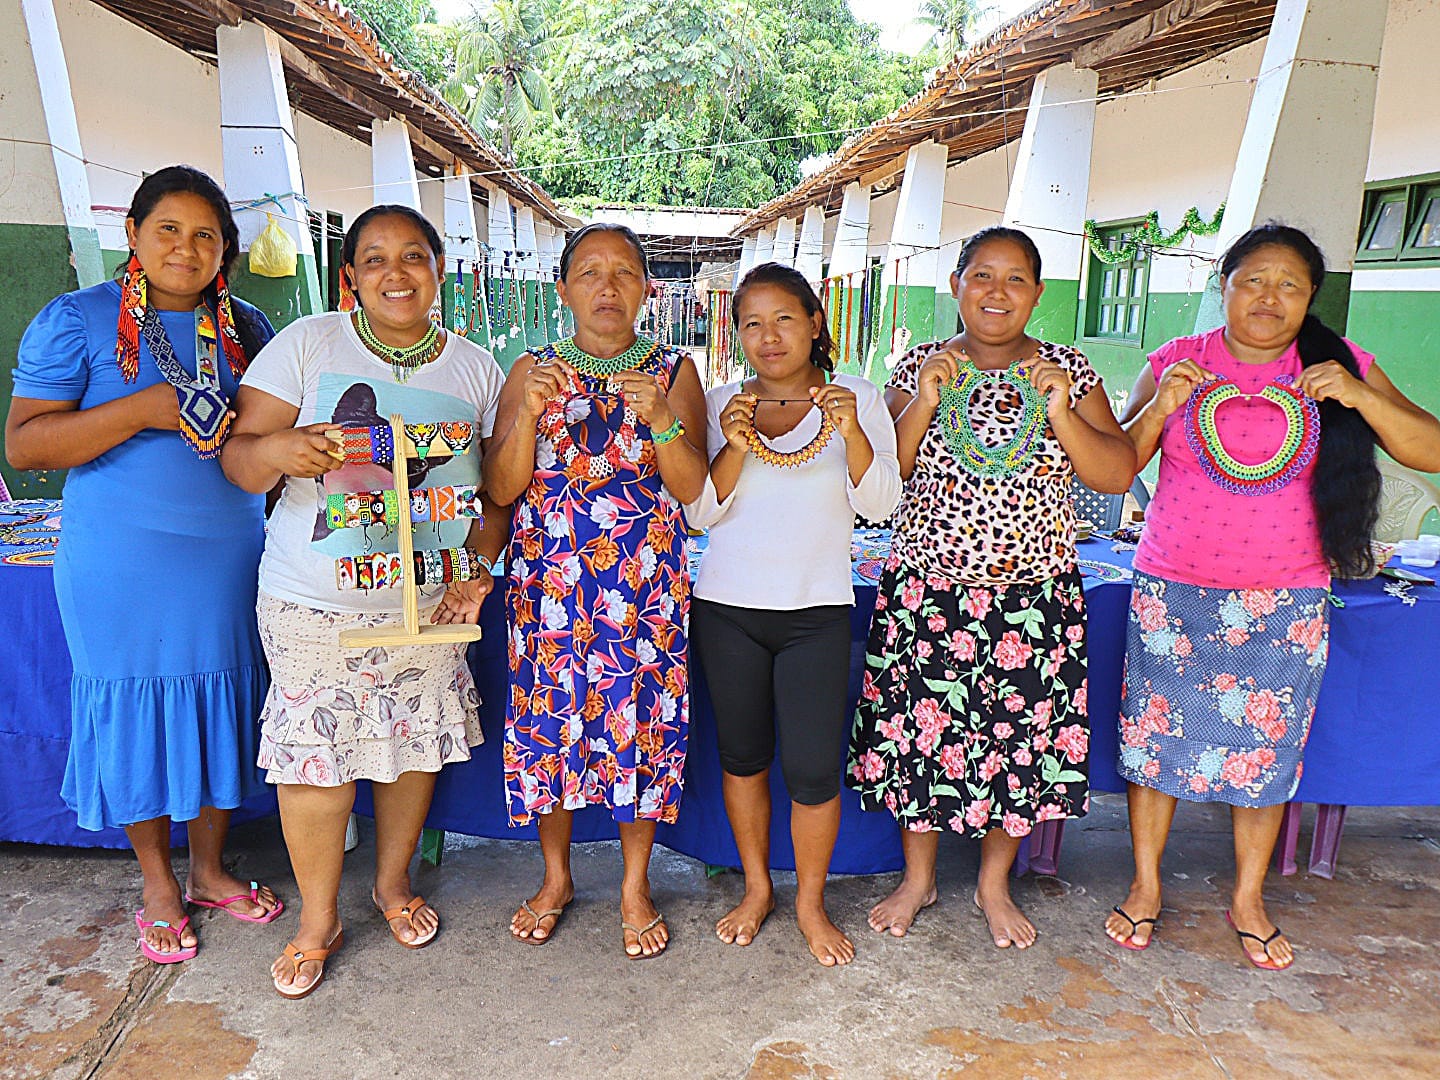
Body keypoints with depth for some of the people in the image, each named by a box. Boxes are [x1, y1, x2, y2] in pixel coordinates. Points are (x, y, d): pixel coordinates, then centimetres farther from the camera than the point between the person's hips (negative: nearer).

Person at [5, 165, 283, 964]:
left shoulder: (246, 329, 8)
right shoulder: (76, 320, -4)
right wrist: (142, 410, -21)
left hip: (228, 561, 4)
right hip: (122, 569, -3)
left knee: (221, 708, 11)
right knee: (135, 711, 8)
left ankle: (208, 867, 32)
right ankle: (157, 882, 29)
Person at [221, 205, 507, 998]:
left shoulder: (475, 368, 4)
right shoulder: (307, 344, -3)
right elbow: (239, 457, -4)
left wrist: (478, 567, -8)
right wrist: (277, 450, -27)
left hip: (429, 601, 2)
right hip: (315, 603, -2)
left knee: (416, 743, 13)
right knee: (315, 755, 4)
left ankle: (393, 881, 39)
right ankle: (318, 918, 27)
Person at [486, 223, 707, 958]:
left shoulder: (675, 372, 4)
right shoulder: (532, 371, 7)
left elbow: (691, 488, -4)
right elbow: (502, 489, -1)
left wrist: (661, 419, -20)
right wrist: (529, 415, -16)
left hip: (644, 581, -1)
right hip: (548, 579, 1)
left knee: (639, 719, 2)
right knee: (548, 718, 5)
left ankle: (635, 884, 23)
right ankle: (556, 876, 28)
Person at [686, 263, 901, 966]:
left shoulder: (857, 400, 2)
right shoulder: (720, 405, 5)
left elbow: (880, 506, -7)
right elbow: (701, 513, -1)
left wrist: (850, 430, -22)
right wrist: (735, 446, -17)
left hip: (817, 611, -1)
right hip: (728, 607, 2)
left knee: (813, 770, -2)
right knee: (742, 756, 12)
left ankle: (810, 901, 23)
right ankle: (756, 888, 34)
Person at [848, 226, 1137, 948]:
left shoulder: (1069, 371, 2)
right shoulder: (920, 368, 1)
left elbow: (1119, 476, -3)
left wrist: (1061, 414, -17)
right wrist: (925, 402, -17)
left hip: (1035, 594, 1)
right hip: (927, 590, 0)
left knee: (1019, 735, 9)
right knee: (921, 730, 8)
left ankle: (994, 885, 33)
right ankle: (917, 879, 32)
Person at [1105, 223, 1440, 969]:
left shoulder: (1339, 367, 3)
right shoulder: (1177, 363, 1)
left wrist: (1357, 395, -16)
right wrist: (1160, 407, -18)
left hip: (1285, 601, 1)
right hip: (1173, 592, 0)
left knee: (1266, 748, 9)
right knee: (1156, 734, 5)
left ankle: (1248, 900, 30)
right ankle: (1145, 886, 25)